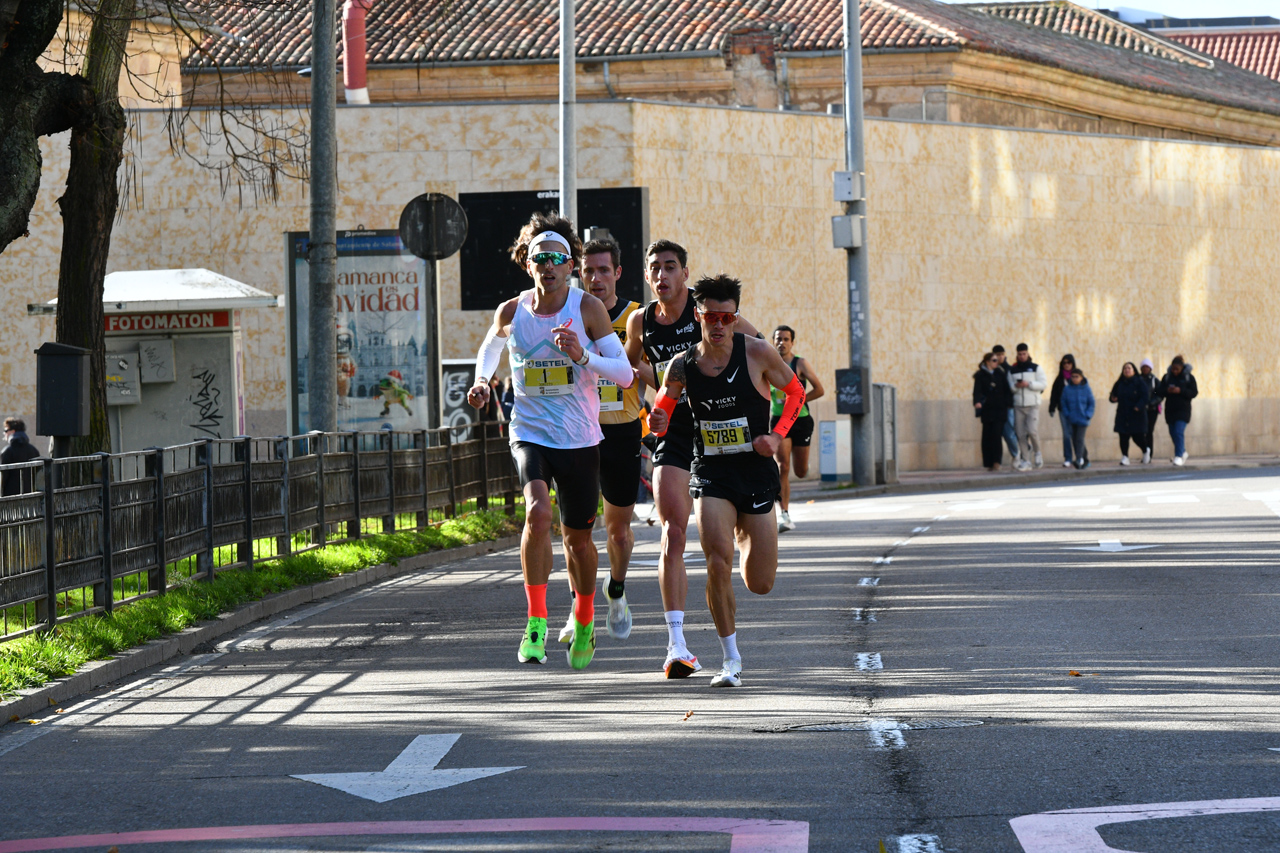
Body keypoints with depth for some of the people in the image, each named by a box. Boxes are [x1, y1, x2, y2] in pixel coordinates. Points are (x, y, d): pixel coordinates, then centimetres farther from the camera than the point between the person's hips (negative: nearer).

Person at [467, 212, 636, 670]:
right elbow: (489, 349, 21)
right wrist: (482, 381, 1)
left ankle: (584, 623, 38)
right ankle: (536, 621, -17)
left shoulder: (588, 308, -8)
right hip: (530, 434, 0)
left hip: (580, 440, 0)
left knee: (578, 536, 12)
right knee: (538, 513, -27)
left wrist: (583, 356, -26)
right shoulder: (511, 313, -3)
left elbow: (625, 374, -10)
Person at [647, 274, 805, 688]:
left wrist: (777, 436, -7)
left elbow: (795, 391, 7)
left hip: (756, 472, 0)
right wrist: (658, 422, -14)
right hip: (710, 473, 0)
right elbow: (662, 412, 10)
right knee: (718, 562, -21)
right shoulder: (681, 366, -4)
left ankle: (746, 534, 45)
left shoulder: (757, 353, -8)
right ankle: (731, 660, -6)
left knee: (760, 584, 6)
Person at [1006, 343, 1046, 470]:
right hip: (1018, 406, 3)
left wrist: (1029, 384, -15)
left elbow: (1044, 383, -3)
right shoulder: (1012, 370, 12)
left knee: (1032, 430, -17)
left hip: (1033, 405, -3)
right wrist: (1015, 386, -12)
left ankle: (1037, 452, 8)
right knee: (1021, 435, -2)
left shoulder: (1036, 368, 5)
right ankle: (1025, 461, 4)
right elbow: (1009, 387, 10)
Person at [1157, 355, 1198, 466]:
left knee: (1179, 432, -16)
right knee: (1173, 433, 11)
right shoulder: (1167, 377, 6)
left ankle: (1179, 456, -15)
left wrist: (1180, 391, -20)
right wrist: (1167, 390, -17)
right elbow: (1159, 391, 5)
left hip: (1183, 410, -4)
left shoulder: (1189, 377, -2)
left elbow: (1194, 392, -7)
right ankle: (1183, 452, 32)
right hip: (1170, 410, 4)